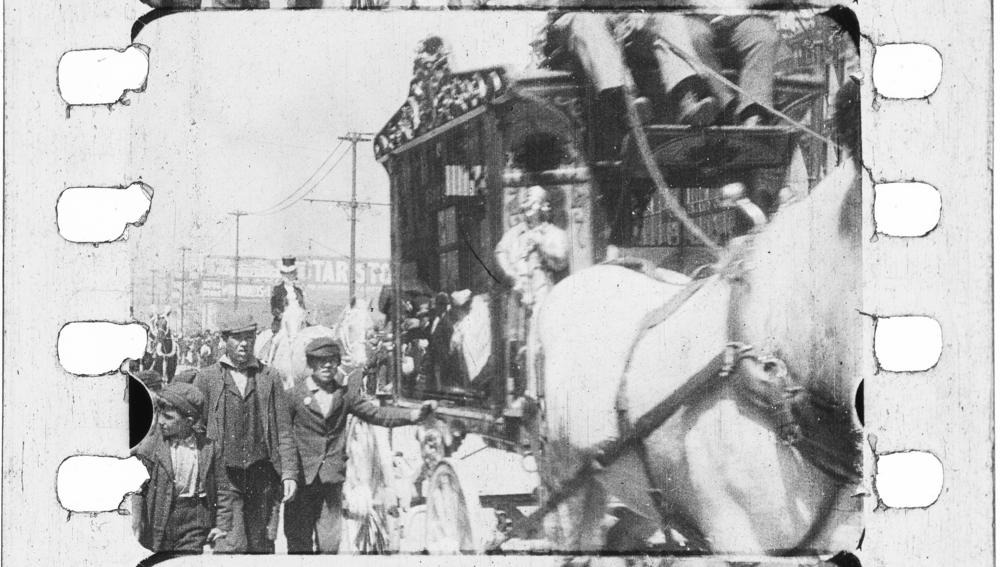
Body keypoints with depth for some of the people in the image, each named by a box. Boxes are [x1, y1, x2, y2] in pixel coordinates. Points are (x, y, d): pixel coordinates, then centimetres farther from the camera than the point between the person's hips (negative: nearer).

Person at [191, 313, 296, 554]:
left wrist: (288, 473, 0)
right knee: (232, 543, -10)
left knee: (262, 544, 6)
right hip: (224, 474, -2)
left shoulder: (270, 377, 9)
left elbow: (284, 430, 9)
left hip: (263, 475, 2)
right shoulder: (206, 378, 4)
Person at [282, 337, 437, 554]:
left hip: (331, 479, 3)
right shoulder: (294, 394, -1)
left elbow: (375, 414, 5)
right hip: (301, 479, -3)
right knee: (299, 542, 2)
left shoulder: (346, 392, 9)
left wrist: (413, 414, -8)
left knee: (330, 543, 4)